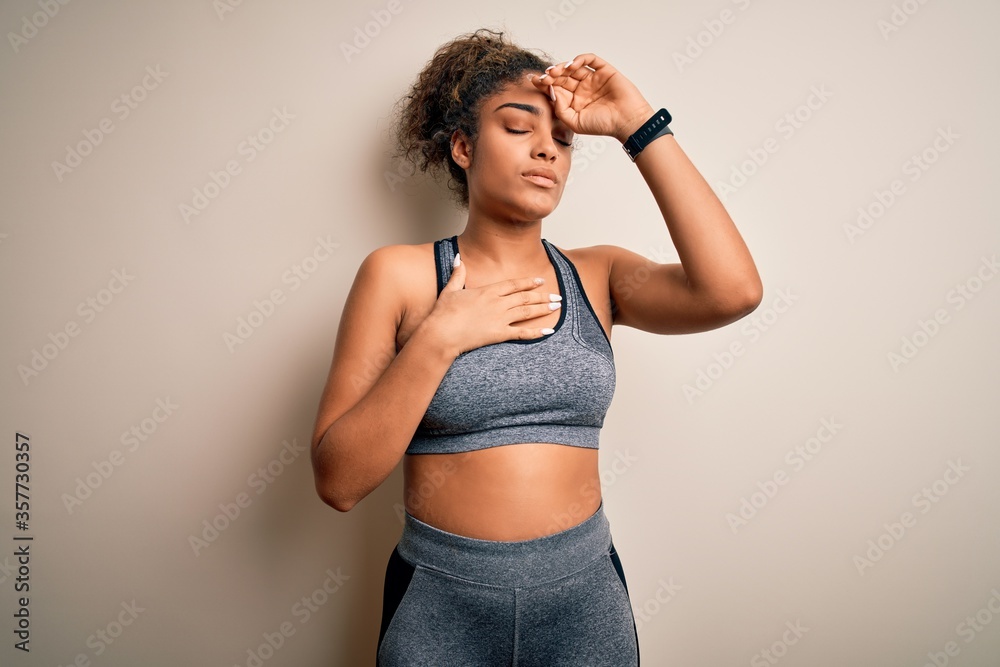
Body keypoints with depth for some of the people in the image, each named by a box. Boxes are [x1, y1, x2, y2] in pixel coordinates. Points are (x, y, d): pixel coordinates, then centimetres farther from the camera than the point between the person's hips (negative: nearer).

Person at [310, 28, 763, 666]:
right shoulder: (399, 276, -6)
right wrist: (437, 340, -21)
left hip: (585, 598, 2)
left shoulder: (596, 277, 0)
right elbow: (339, 481, -10)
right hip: (441, 608, -1)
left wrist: (640, 125, -15)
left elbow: (733, 290, -19)